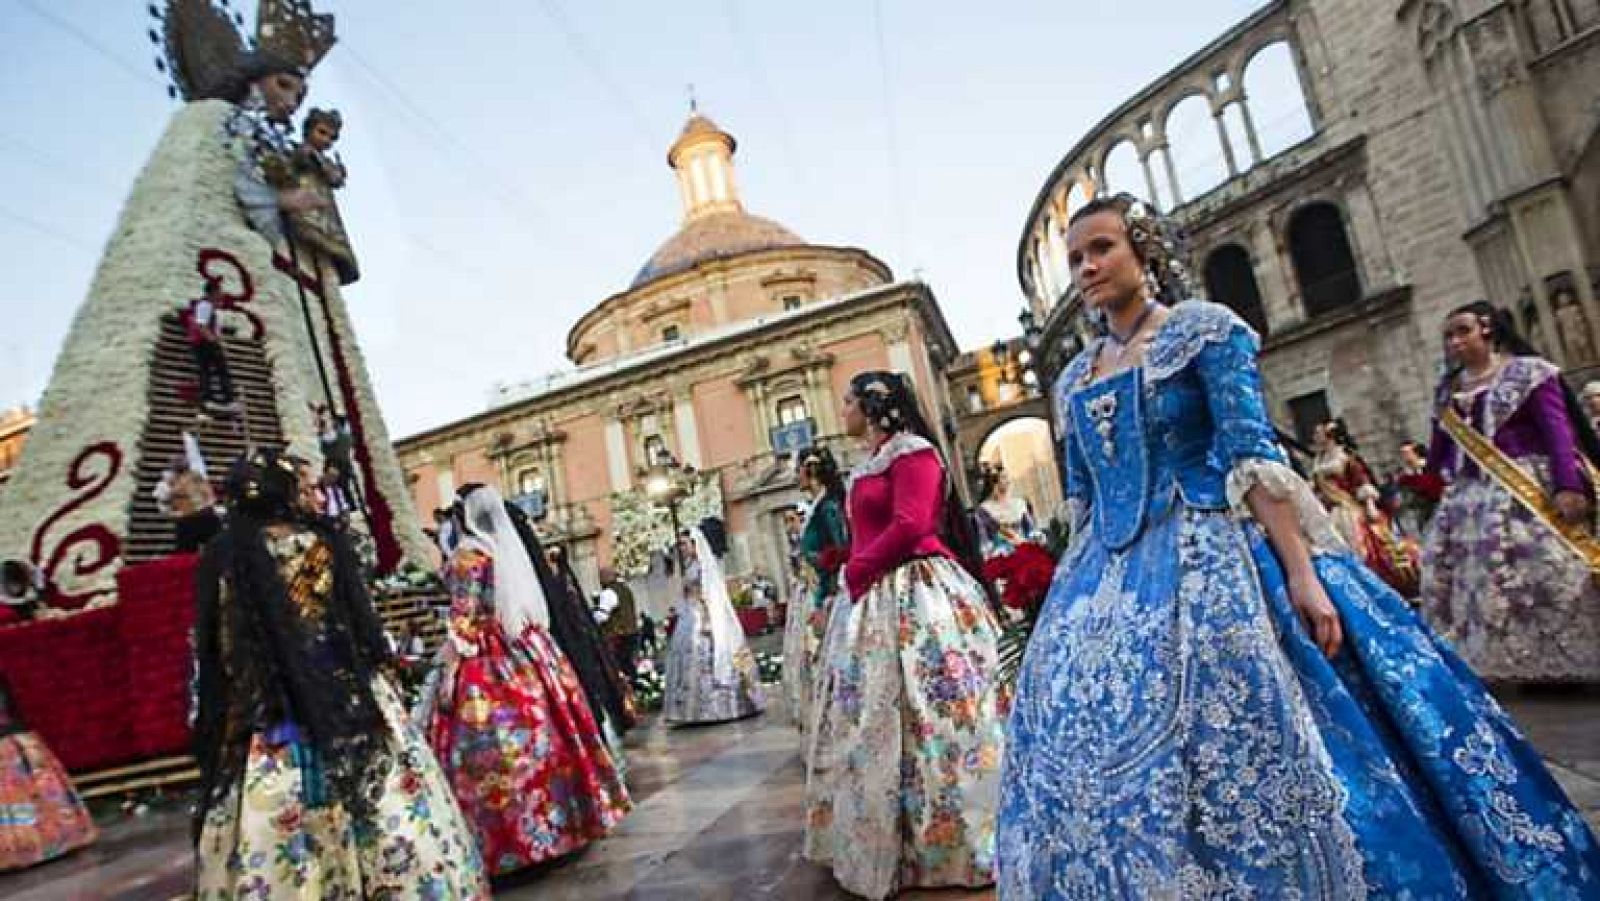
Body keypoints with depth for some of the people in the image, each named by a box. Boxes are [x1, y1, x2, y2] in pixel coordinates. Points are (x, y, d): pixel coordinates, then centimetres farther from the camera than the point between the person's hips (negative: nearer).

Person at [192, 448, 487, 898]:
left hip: (263, 720, 0)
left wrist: (207, 723, 8)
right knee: (388, 797, 8)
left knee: (271, 827, 5)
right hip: (349, 698, 0)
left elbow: (210, 649, 0)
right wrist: (376, 678, 8)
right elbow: (364, 619, -1)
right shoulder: (326, 542, -3)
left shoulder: (221, 557, -3)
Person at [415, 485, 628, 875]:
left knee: (495, 747, -3)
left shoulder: (468, 554, -12)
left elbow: (463, 619, -16)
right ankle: (565, 815, 22)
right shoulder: (510, 545, 10)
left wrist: (448, 673, -14)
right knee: (539, 729, 13)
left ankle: (518, 835, 2)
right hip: (527, 649, 8)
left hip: (487, 657, -8)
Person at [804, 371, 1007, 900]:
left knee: (922, 716, -3)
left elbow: (910, 526, -19)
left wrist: (854, 572, -13)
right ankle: (891, 841, 26)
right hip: (872, 600, 10)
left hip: (911, 598, -10)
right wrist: (855, 576, 2)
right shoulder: (868, 465, 19)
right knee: (875, 720, 13)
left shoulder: (911, 450, -9)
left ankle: (946, 843, 11)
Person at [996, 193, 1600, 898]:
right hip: (1109, 582, 6)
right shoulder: (1073, 380, 14)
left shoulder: (1202, 329, -1)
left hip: (1204, 568, -5)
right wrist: (1074, 584, 12)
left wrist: (1301, 571, -16)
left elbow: (1255, 459, -9)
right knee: (1095, 761, 6)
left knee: (1238, 752, -4)